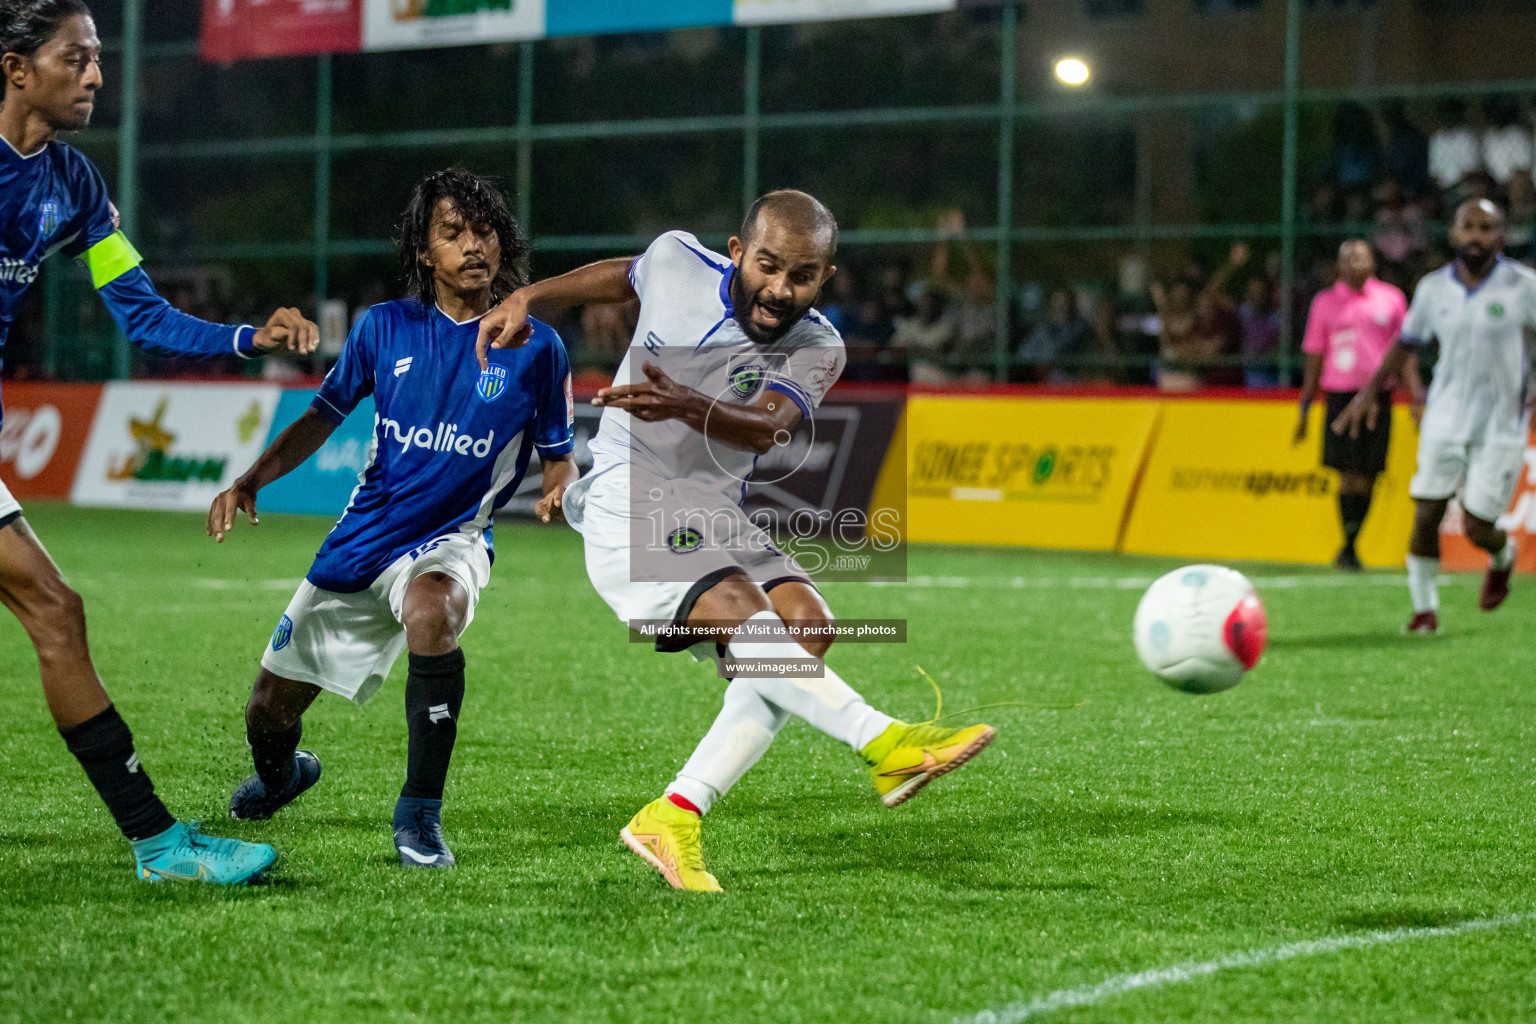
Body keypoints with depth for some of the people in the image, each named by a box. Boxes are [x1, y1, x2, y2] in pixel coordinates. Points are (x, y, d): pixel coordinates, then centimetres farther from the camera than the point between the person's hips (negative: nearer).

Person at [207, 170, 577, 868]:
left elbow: (558, 456, 4)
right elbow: (323, 416, 9)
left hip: (451, 537, -3)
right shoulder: (386, 327, -1)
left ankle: (420, 812, -25)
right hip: (361, 541, 3)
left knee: (432, 609, -41)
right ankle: (281, 774, 50)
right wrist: (250, 481, -6)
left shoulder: (535, 346, -5)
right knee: (268, 715, 9)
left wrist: (558, 490, -20)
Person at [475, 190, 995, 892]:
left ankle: (672, 819, -20)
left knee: (805, 624, -20)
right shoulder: (677, 261, -3)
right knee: (743, 614, -29)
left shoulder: (816, 350, -3)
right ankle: (886, 746, -38)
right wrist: (526, 298, 10)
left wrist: (688, 407, -44)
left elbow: (770, 427, -24)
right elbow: (618, 276, 22)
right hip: (626, 501, -4)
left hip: (715, 517, 4)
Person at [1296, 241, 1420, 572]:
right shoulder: (1325, 302, 7)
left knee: (1367, 476, 3)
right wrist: (1305, 407, 8)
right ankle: (1348, 548, -5)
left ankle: (1350, 546, 16)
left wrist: (1416, 392, 4)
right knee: (1349, 473, -9)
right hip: (1341, 395, -1)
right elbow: (1314, 357, 11)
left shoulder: (1391, 299, 9)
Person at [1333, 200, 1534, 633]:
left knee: (1477, 527, -5)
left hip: (1501, 425, -3)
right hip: (1445, 419, 3)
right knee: (1426, 513, -4)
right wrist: (1370, 392, 16)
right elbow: (1407, 342, 18)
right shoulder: (1433, 288, 3)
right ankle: (1424, 607, 14)